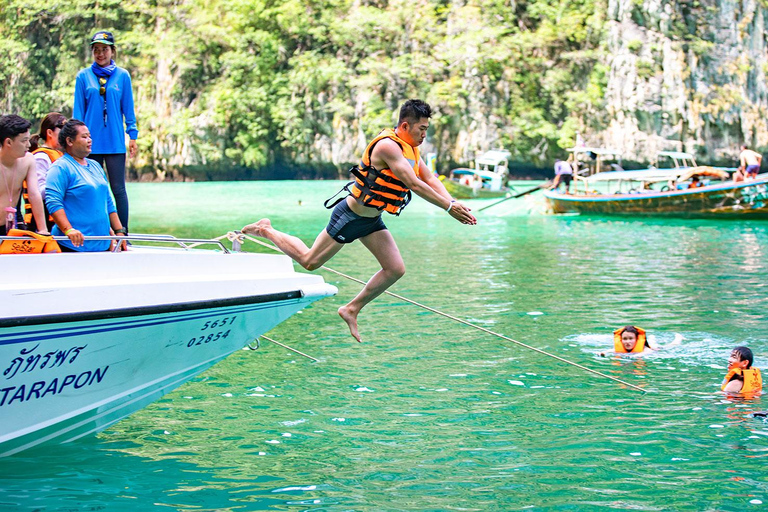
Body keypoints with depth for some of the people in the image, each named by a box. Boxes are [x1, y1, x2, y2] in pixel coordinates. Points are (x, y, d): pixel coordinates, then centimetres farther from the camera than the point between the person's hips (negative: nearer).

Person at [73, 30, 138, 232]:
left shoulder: (122, 76, 5)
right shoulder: (83, 76, 6)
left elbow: (128, 108, 8)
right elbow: (78, 110, 7)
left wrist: (133, 135, 2)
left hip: (115, 140, -1)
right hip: (91, 140, 1)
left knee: (118, 189, -1)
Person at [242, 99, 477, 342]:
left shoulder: (411, 149, 4)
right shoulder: (388, 146, -26)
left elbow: (430, 179, 4)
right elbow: (414, 185, -30)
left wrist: (453, 202, -13)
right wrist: (449, 207, -29)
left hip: (372, 221, 9)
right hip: (351, 216, -9)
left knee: (395, 269, -1)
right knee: (309, 261, 3)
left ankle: (352, 309, 12)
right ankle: (266, 231, 25)